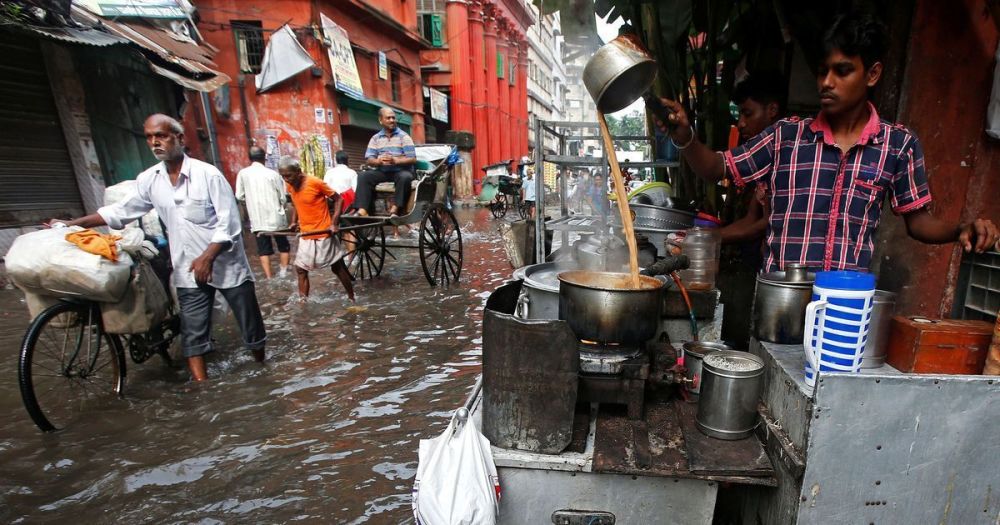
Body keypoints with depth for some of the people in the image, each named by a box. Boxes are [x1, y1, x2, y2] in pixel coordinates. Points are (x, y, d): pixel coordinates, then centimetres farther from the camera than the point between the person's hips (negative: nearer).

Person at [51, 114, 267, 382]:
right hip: (188, 271, 4)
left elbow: (229, 223, -15)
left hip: (226, 264, -4)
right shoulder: (148, 180, 4)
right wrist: (70, 225, 12)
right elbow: (120, 212, 16)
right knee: (193, 334, 3)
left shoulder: (208, 174, -12)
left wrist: (208, 257, -21)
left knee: (250, 324, 6)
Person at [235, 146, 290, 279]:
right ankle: (283, 273, 18)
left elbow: (239, 196, 4)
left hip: (257, 219, 1)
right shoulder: (272, 173, -6)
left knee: (264, 249, 8)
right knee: (283, 246, 16)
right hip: (276, 217, -1)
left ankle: (269, 279, 5)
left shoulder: (243, 173, -1)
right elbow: (283, 198, -3)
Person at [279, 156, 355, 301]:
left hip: (324, 234, -6)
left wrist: (334, 223, -17)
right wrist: (294, 222, 8)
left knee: (338, 267, 5)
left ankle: (351, 298, 20)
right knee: (300, 269, 7)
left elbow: (337, 199, -11)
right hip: (305, 236, 6)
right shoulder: (290, 187, 2)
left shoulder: (315, 183, -17)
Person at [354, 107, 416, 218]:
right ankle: (362, 210, -28)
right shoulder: (375, 138, 11)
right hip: (382, 171, 3)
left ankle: (395, 209, -37)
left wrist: (395, 161, -23)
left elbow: (412, 159, -7)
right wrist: (378, 161, -21)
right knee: (364, 176, -20)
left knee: (405, 177, -36)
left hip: (401, 171, -3)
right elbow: (369, 160, 3)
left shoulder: (404, 136, 1)